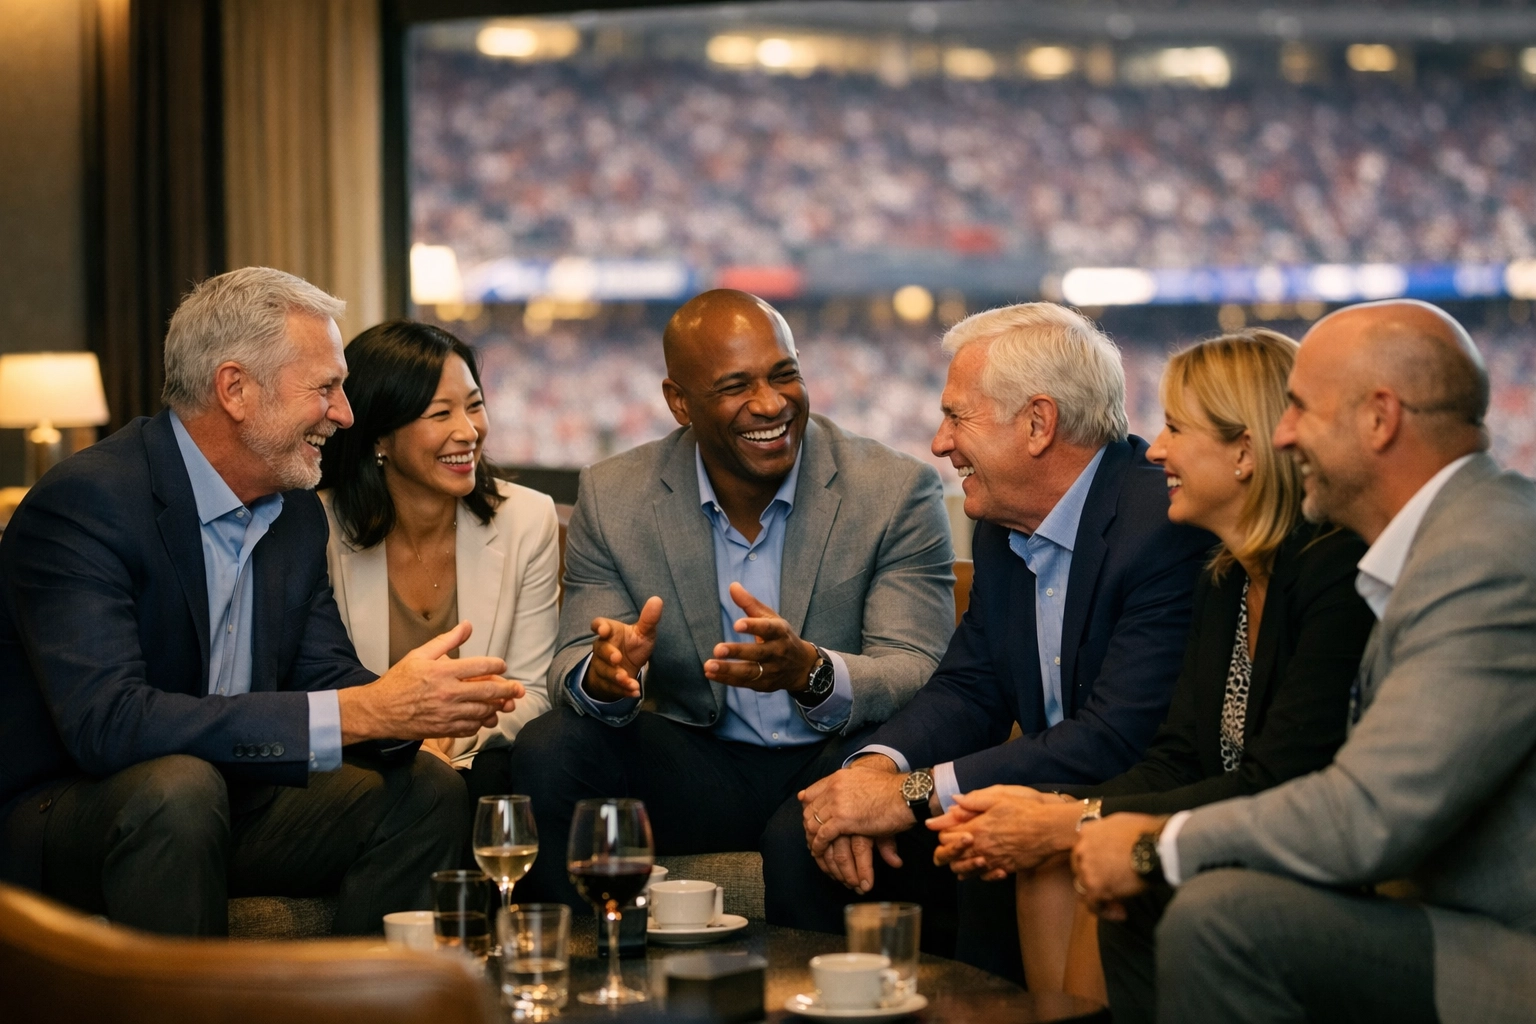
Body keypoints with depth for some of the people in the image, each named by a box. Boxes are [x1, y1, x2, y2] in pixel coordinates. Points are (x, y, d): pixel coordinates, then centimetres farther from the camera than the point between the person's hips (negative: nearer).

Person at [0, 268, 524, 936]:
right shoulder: (83, 503, -22)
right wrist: (359, 712, -35)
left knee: (426, 789, -8)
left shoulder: (297, 512, 5)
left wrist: (412, 703, -19)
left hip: (226, 800, 8)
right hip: (62, 809, -7)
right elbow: (105, 722, -33)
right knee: (180, 786, -36)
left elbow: (324, 674, 8)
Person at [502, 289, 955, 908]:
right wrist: (605, 676, -29)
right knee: (546, 753, -22)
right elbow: (574, 667, -2)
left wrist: (809, 670, -36)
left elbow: (920, 677, -13)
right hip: (693, 771, 3)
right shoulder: (611, 498, 0)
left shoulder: (898, 492, -7)